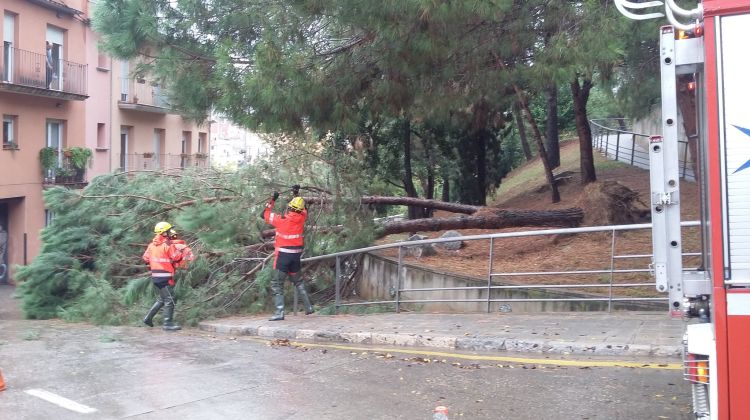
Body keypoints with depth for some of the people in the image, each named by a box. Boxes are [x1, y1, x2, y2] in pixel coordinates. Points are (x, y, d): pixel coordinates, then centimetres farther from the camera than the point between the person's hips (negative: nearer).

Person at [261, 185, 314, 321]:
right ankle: (308, 307, 20)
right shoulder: (301, 217, -2)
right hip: (296, 254, 5)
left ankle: (279, 312, -11)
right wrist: (297, 194, 26)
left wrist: (273, 200, 5)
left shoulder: (282, 220, -13)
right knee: (298, 280, 21)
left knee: (277, 283, -1)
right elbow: (303, 209, 23)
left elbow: (264, 214, -1)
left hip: (283, 254, -5)